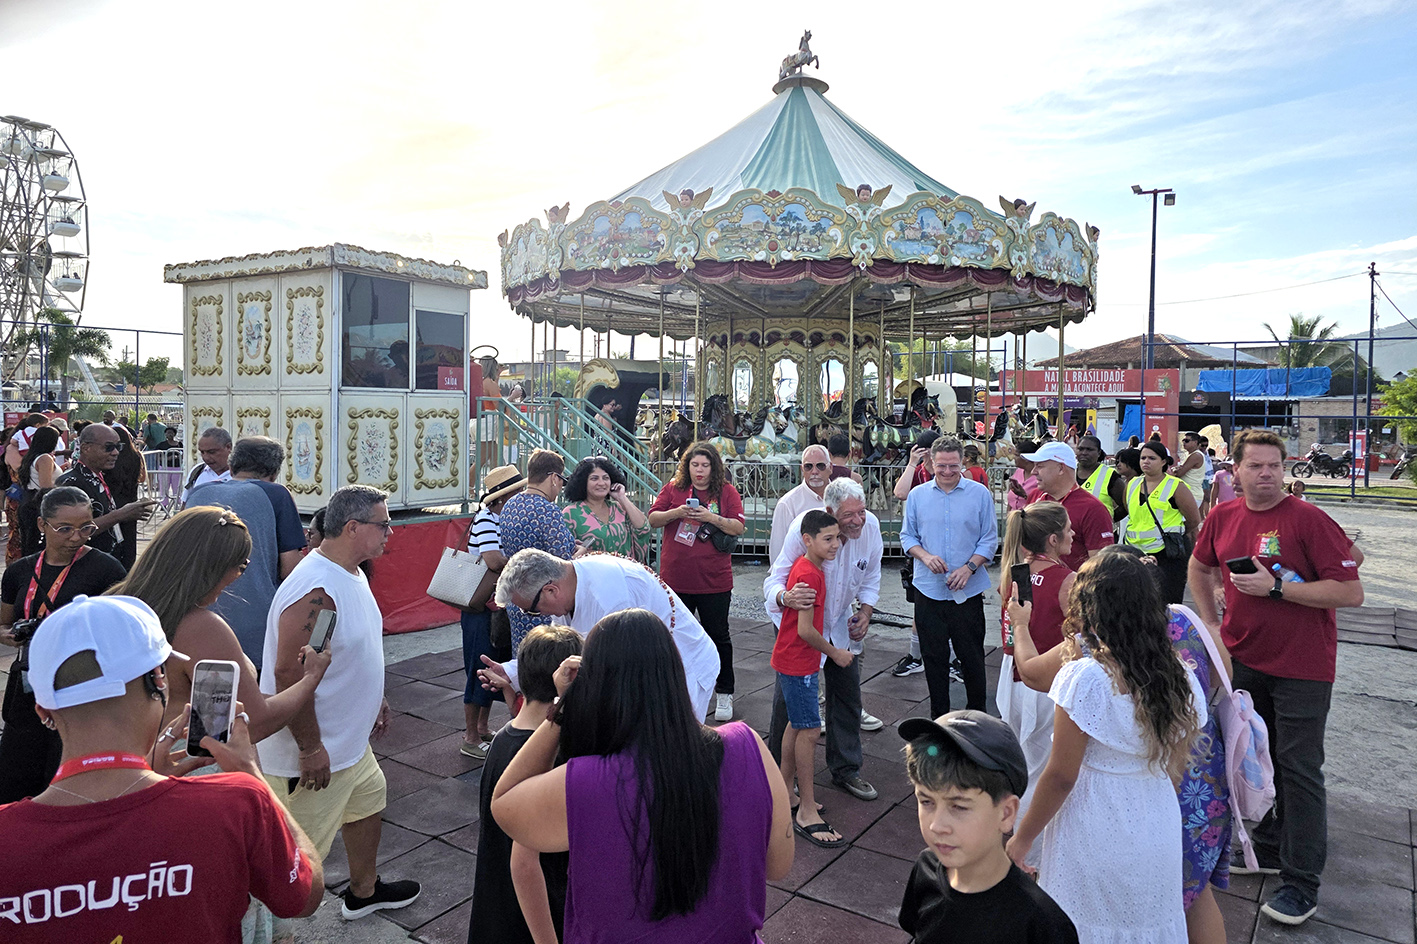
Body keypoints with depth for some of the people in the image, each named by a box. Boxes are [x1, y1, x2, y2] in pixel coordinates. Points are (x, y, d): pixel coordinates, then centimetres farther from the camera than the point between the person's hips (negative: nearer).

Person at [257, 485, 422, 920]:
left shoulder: (352, 574, 5)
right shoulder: (315, 590, -29)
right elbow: (289, 671, -29)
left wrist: (375, 697, 20)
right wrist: (310, 749, -25)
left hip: (348, 738, 11)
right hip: (314, 752, -11)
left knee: (369, 799, 26)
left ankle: (363, 891, 46)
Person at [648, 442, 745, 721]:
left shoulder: (727, 491, -1)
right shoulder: (673, 488, 3)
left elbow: (739, 527, -7)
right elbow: (653, 519, 1)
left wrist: (711, 518, -20)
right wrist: (676, 513, -16)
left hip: (714, 580, -2)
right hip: (675, 578, 2)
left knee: (718, 635, 7)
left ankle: (724, 693, 21)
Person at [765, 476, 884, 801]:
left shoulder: (870, 525, -16)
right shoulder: (804, 527, -31)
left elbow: (870, 577, 4)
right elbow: (773, 581, -29)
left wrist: (865, 611, -7)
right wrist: (786, 597, -51)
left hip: (839, 624, 5)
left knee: (847, 695, 10)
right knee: (789, 698, 0)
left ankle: (845, 769, 29)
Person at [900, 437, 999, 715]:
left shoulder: (980, 494, -1)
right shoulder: (917, 495, 5)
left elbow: (989, 539, 0)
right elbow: (907, 536, 9)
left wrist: (969, 568, -13)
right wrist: (925, 556, -11)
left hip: (968, 589, -2)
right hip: (928, 589, 2)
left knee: (972, 656, 6)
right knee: (934, 656, 10)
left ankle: (977, 714, 24)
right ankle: (939, 717, 24)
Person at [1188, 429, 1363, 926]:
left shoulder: (1309, 520, -16)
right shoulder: (1223, 517, 0)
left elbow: (1351, 592, -20)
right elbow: (1200, 567, 18)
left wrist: (1276, 588, -23)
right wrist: (1211, 623, 9)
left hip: (1301, 666, -6)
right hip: (1243, 659, 6)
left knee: (1298, 769, 0)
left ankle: (1300, 882, 12)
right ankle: (1268, 848, 37)